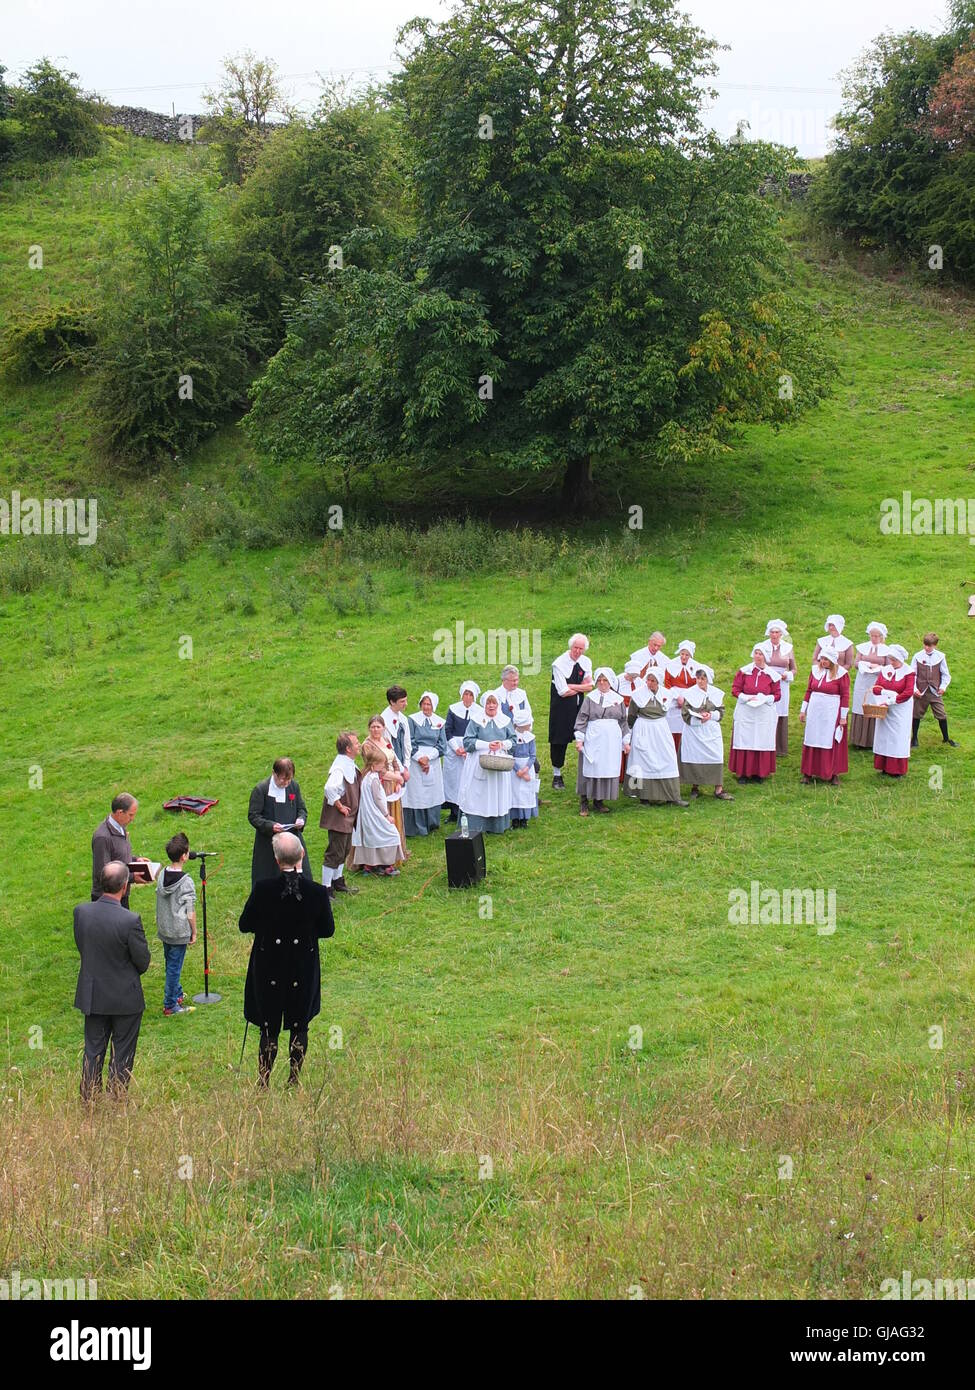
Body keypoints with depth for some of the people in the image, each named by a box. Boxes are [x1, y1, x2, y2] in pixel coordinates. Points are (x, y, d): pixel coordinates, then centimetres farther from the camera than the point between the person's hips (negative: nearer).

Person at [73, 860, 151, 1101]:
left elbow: (81, 947, 2)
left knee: (93, 1051, 17)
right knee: (122, 1054, 12)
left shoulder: (81, 912, -12)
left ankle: (88, 1100, 23)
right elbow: (143, 961, -14)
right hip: (125, 998, -4)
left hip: (92, 997, 4)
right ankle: (117, 1100, 20)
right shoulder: (130, 921, -25)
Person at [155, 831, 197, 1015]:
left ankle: (177, 994, 38)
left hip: (164, 930, 7)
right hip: (179, 932, -6)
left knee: (171, 965, 21)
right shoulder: (186, 882, -21)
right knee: (174, 968, 3)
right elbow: (190, 912, -16)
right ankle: (170, 1005, 10)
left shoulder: (162, 876, -2)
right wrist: (194, 933, -3)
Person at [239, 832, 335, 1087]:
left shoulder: (263, 888, -18)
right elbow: (328, 930, -2)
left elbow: (244, 925, -7)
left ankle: (263, 1083, 16)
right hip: (303, 969, 1)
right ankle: (294, 1081, 22)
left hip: (269, 968, -1)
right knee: (299, 1026, 17)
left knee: (269, 1027, 12)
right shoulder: (318, 892, -15)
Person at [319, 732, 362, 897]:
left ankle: (338, 882, 37)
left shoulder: (349, 764, 6)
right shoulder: (340, 767, -26)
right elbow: (330, 788, -40)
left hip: (348, 816, 10)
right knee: (335, 853, -4)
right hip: (338, 818, -10)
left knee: (345, 850, 22)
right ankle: (326, 889, 4)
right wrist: (340, 807, -27)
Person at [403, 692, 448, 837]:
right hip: (415, 761, -3)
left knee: (433, 792, 4)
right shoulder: (413, 720, 0)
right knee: (417, 793, -5)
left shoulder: (439, 722, 8)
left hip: (434, 761, 3)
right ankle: (418, 827, 0)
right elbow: (409, 743, -4)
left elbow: (442, 745, 3)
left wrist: (428, 757, -9)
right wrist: (419, 758, -13)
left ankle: (432, 824, 16)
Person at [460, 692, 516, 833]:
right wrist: (487, 745, -15)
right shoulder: (476, 721, -2)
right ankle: (476, 828, -1)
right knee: (479, 794, -5)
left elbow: (513, 739, 11)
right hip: (480, 763, -3)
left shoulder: (505, 721, 7)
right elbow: (468, 741, -6)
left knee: (498, 794, 4)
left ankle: (497, 826, 13)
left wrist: (502, 744, -10)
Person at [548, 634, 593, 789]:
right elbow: (563, 692, -17)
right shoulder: (559, 664, -14)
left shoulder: (586, 662, 4)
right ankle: (557, 775, 16)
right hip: (562, 708, -4)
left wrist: (572, 686, -14)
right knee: (559, 741, 3)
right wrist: (582, 687, -6)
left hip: (580, 706, 4)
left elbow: (590, 687, 0)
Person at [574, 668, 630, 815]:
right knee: (589, 769, -2)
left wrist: (626, 741, 13)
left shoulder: (618, 699, 10)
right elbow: (581, 719, -1)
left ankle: (599, 801, 13)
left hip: (612, 741, 3)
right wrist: (579, 739, -8)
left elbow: (623, 721, 15)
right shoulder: (590, 698, 1)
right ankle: (584, 802, 6)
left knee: (608, 769, 3)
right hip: (593, 739, -3)